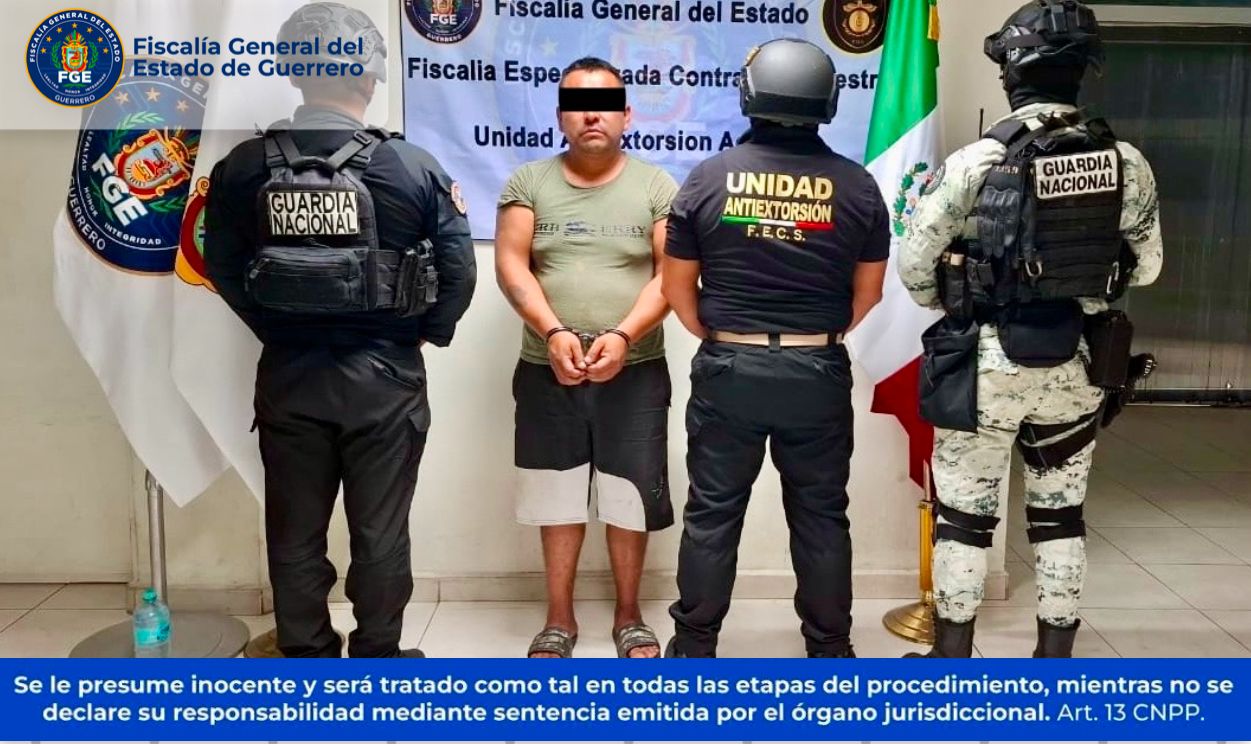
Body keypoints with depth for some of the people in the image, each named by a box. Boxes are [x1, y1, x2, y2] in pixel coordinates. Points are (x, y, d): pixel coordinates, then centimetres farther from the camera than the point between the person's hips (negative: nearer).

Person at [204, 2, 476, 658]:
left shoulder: (243, 167, -4)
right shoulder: (412, 167, -11)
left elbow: (224, 270, 4)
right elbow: (459, 270, -8)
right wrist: (427, 332, 7)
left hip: (287, 376, 2)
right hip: (385, 377, -2)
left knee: (295, 532, 15)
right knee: (380, 531, 11)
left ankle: (305, 660, 27)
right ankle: (378, 659, 24)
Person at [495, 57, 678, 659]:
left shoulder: (656, 187, 2)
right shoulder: (528, 183, 5)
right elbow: (510, 264, -4)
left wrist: (623, 335, -19)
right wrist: (552, 331, -19)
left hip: (635, 373, 0)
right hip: (547, 372, 1)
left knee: (630, 497, 5)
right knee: (556, 496, 9)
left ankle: (628, 616, 23)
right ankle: (559, 619, 24)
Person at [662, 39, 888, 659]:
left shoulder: (709, 176, -5)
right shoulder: (856, 185, -2)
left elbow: (678, 287, 1)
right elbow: (868, 294, 6)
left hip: (727, 371, 0)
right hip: (819, 375, 1)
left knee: (712, 512, 10)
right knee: (821, 515, 12)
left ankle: (694, 646, 20)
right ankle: (829, 649, 24)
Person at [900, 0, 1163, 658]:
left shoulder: (974, 163, -14)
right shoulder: (1127, 163, -3)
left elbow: (914, 269, -10)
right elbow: (1146, 266, 7)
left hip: (987, 360, -3)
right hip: (1076, 362, 4)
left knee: (965, 513, 9)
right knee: (1060, 512, 17)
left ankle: (952, 662, 19)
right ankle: (1055, 655, 27)